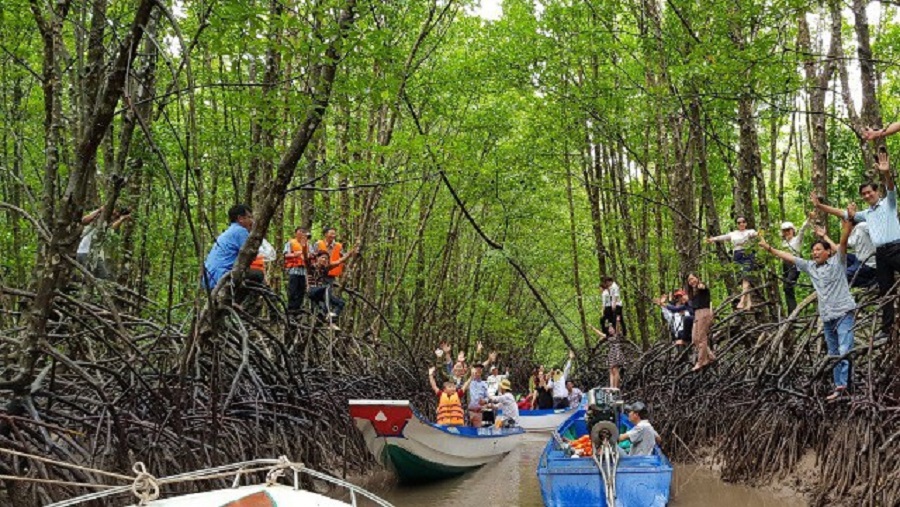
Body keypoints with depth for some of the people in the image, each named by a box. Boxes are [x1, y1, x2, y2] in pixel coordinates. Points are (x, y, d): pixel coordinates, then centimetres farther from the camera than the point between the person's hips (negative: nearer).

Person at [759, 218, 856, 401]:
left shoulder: (837, 262, -2)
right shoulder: (811, 267, 13)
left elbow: (843, 242, -18)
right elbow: (788, 257, 16)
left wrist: (847, 225, -34)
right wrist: (768, 248, 15)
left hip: (843, 313, -7)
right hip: (827, 316, 7)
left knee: (844, 350, -15)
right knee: (833, 354, 10)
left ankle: (842, 385, -19)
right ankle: (839, 387, 15)